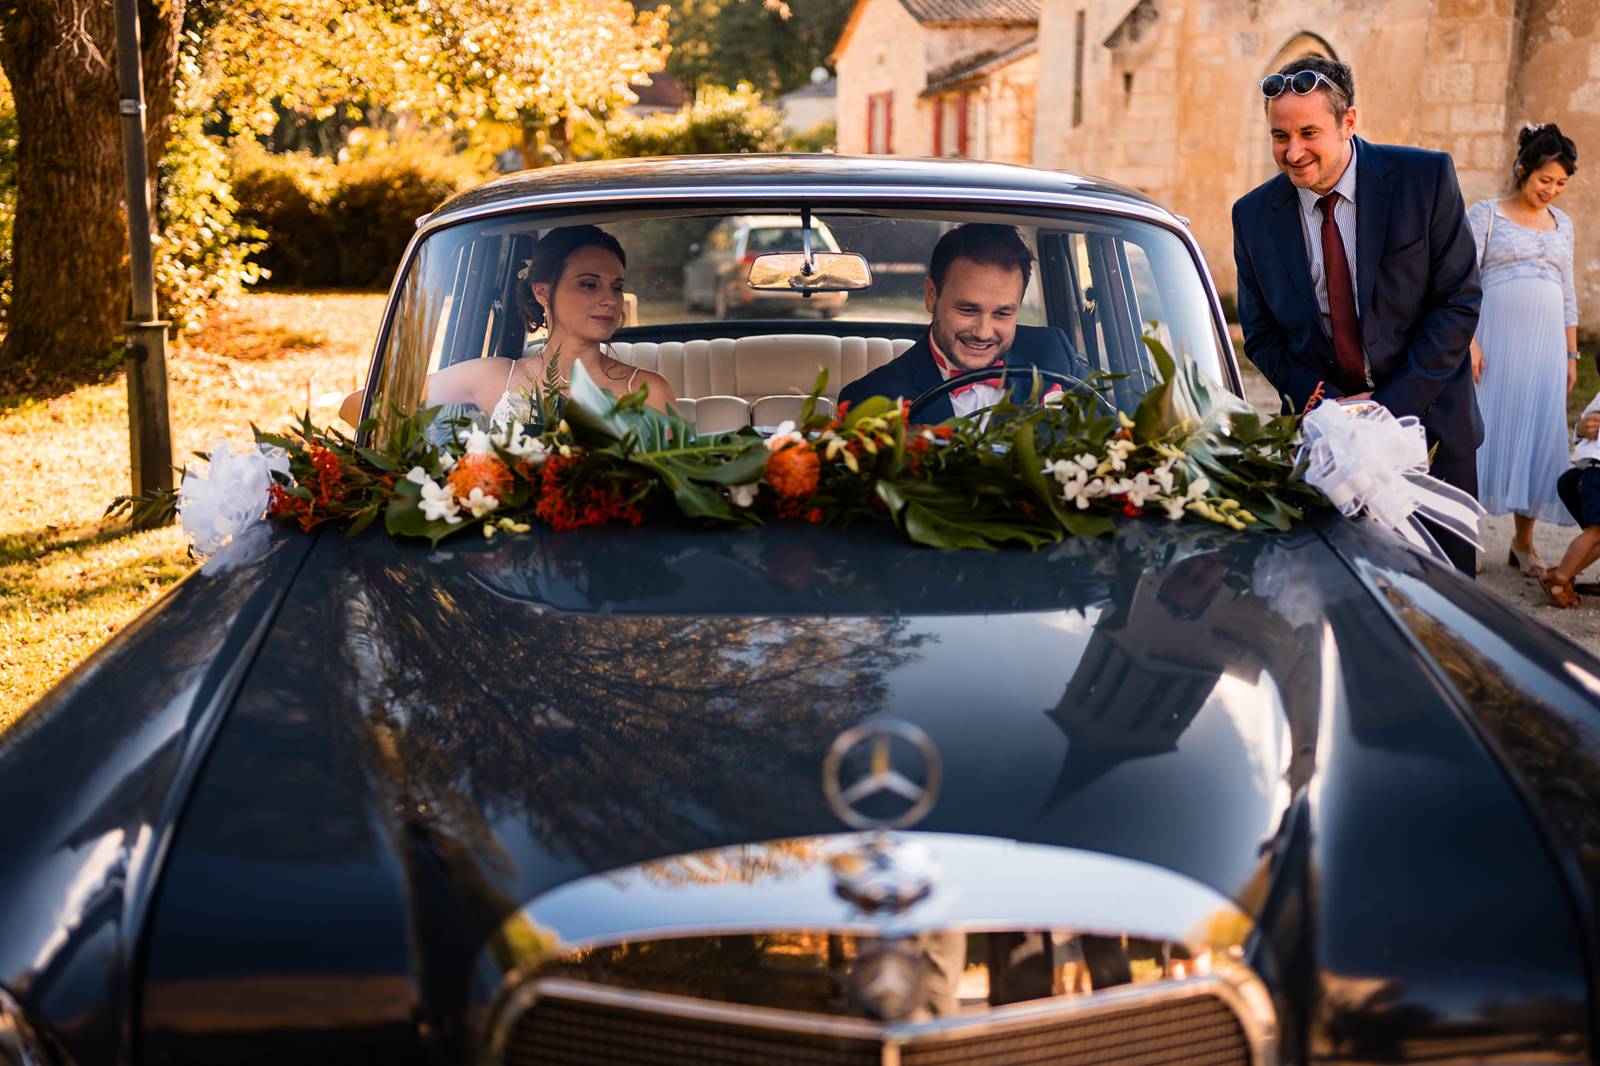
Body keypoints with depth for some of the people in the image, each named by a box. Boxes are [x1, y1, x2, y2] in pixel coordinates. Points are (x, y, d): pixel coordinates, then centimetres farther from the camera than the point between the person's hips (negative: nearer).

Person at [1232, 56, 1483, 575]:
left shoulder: (1425, 177, -8)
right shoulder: (1254, 215, -1)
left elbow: (1458, 301, -8)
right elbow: (1261, 337, 4)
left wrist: (1393, 405, -16)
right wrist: (1325, 403, -12)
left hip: (1427, 420, -1)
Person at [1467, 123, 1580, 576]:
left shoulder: (1562, 223, 15)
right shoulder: (1486, 214, 0)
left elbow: (1568, 294, 18)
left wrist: (1571, 355, 15)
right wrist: (1468, 341, -15)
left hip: (1545, 344, 4)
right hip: (1496, 338, -4)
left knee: (1539, 436, 2)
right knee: (1485, 428, -3)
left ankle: (1523, 541, 11)